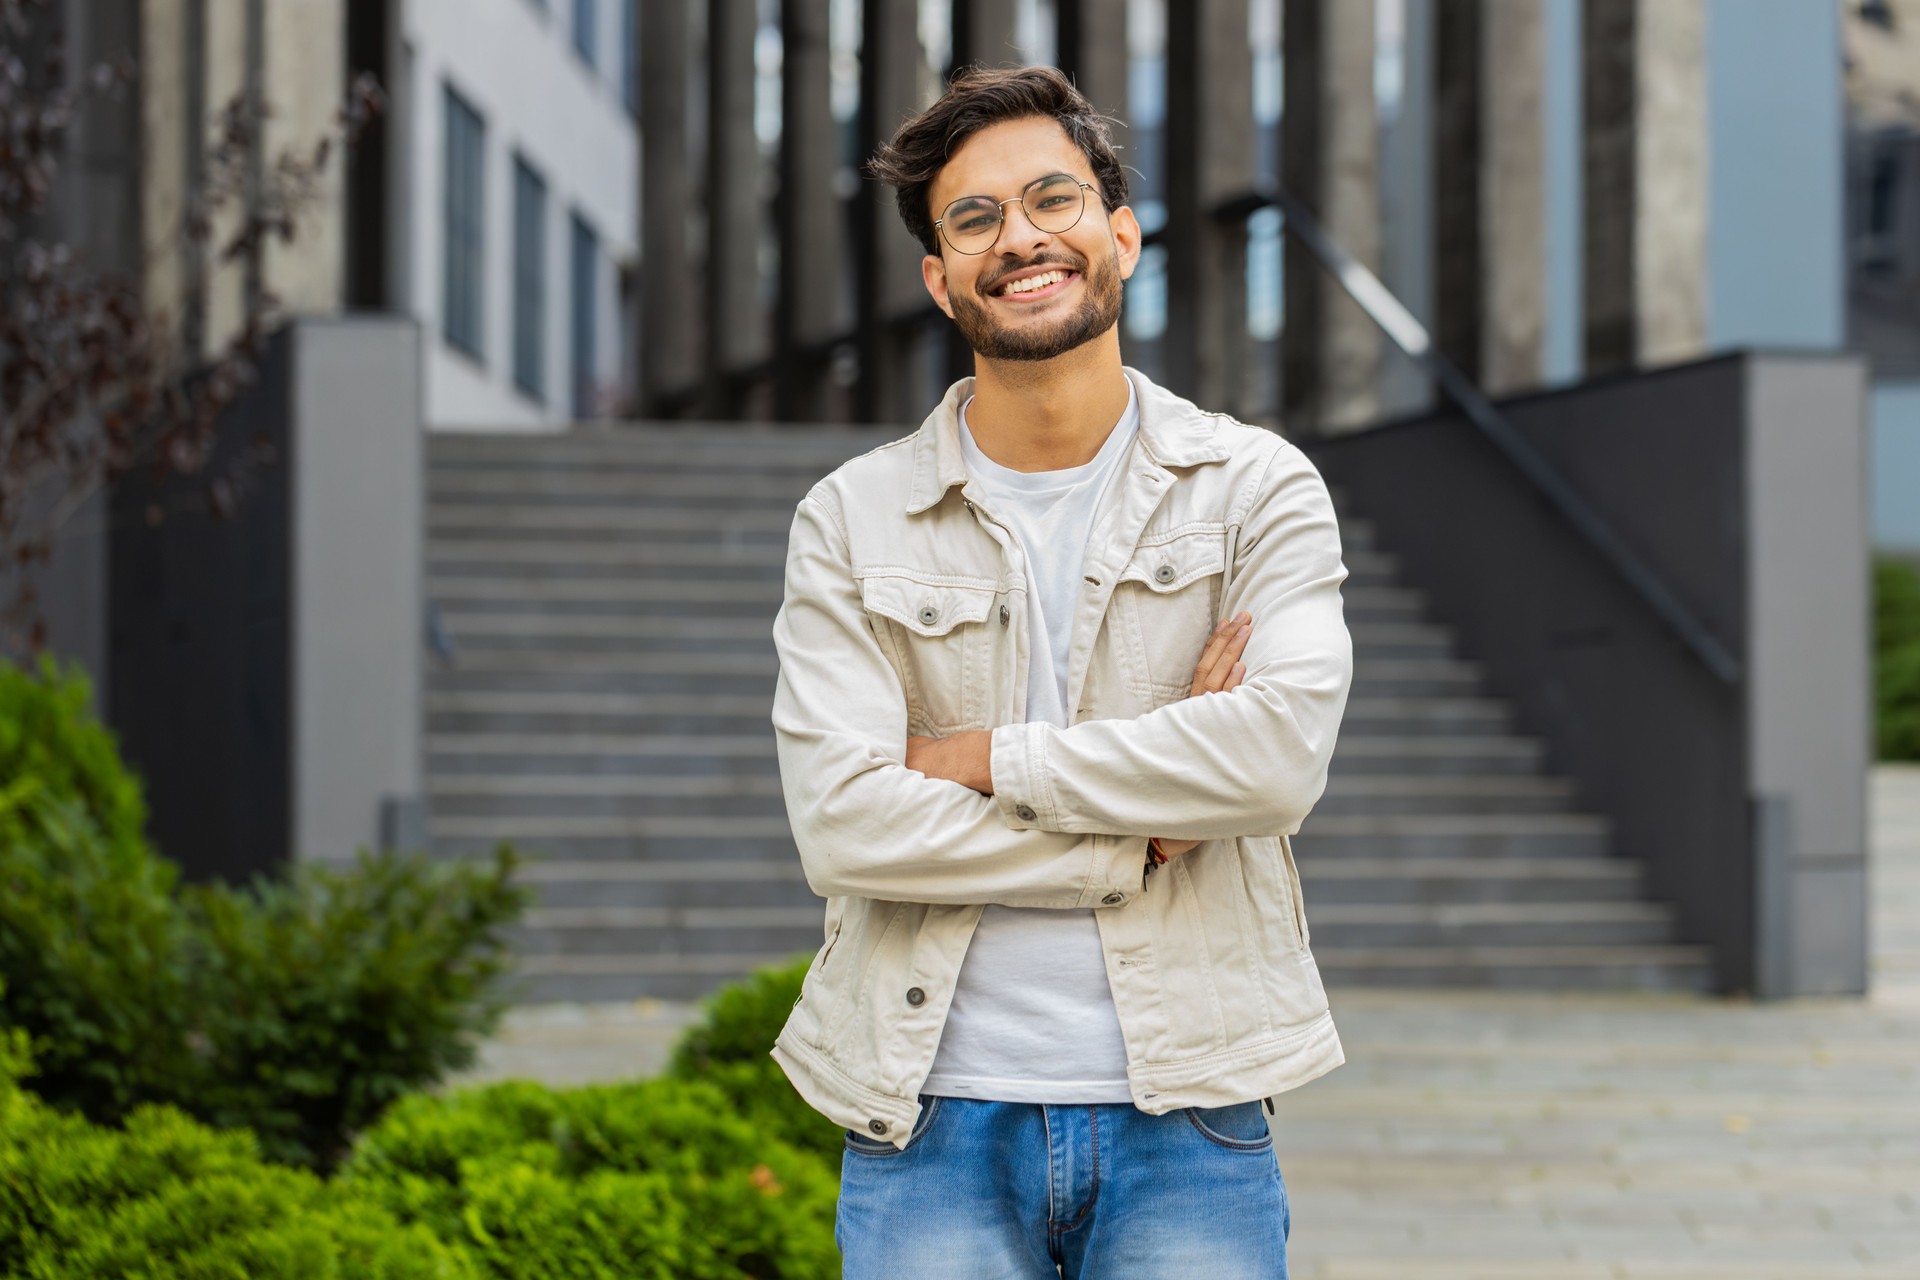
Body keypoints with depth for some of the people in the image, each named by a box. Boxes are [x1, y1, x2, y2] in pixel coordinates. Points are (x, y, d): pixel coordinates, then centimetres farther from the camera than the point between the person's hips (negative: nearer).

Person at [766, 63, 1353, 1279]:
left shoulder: (1258, 487, 3)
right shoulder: (851, 523, 4)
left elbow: (1285, 750, -13)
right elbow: (843, 820, -9)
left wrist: (984, 756, -11)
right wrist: (1141, 843, -10)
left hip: (1189, 1124, 0)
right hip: (934, 1127, 0)